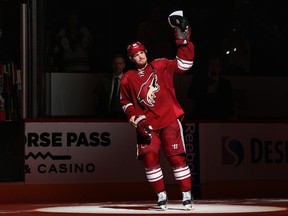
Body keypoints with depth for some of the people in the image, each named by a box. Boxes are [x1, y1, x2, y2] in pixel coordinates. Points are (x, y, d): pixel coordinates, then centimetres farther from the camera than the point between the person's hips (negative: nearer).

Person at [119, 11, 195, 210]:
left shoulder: (161, 66, 2)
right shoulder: (128, 79, 7)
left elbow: (184, 64, -6)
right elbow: (126, 103, 15)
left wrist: (183, 41, -15)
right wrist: (136, 120, 1)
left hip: (169, 120, -2)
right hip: (147, 125, 2)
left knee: (177, 157, -7)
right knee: (150, 158, -10)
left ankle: (187, 195, -1)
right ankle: (161, 195, 4)